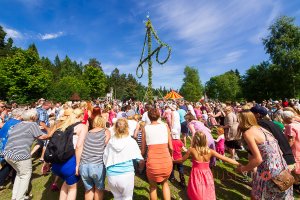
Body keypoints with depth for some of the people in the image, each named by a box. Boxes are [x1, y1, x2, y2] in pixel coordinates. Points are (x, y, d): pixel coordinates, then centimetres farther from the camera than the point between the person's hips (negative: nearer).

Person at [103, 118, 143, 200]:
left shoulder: (110, 142, -3)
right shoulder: (131, 141, -9)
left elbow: (105, 158, 6)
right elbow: (139, 159, -5)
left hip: (111, 175, 3)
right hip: (126, 175, -3)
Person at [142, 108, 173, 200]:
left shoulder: (145, 128, 1)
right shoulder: (165, 126, 3)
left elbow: (143, 150, 6)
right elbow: (171, 147, 5)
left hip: (152, 162, -1)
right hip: (167, 162, 2)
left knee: (153, 186, 30)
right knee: (165, 182, 34)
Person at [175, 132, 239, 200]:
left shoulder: (191, 150, -17)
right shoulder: (210, 151, -12)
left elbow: (182, 160, -5)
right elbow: (225, 159, -5)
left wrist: (173, 161, 11)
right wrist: (238, 164, 9)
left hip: (197, 176, -2)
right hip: (207, 176, 2)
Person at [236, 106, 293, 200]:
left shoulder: (247, 133, -16)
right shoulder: (260, 128, 8)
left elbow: (258, 159, -20)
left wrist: (243, 169, -5)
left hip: (270, 171, -7)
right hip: (282, 168, 8)